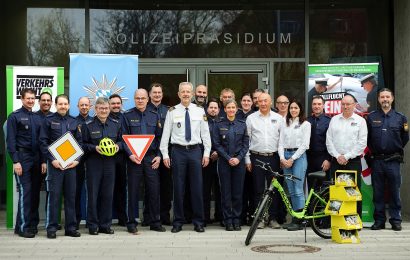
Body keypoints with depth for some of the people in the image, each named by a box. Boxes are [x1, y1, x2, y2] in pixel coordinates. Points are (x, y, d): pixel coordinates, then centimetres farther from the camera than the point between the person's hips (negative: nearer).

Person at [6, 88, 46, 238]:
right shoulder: (15, 117, 0)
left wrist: (43, 161, 9)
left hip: (36, 159, 5)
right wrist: (15, 161, -13)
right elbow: (10, 141, -6)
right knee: (25, 192, -9)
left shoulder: (37, 118, 16)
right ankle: (23, 227, -4)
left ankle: (32, 224, 11)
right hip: (22, 158, -5)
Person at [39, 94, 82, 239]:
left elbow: (80, 142, 12)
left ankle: (71, 227, 13)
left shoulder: (74, 122, 13)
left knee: (71, 196, 6)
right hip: (55, 164, -3)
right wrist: (52, 160, -11)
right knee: (54, 195, -3)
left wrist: (77, 159, -2)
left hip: (71, 164, 3)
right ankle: (52, 227, 4)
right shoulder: (49, 121, 4)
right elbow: (43, 142, -2)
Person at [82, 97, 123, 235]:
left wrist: (118, 146, -5)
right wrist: (94, 148, -15)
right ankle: (93, 225, 9)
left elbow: (121, 140, 16)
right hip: (93, 163, -3)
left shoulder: (116, 124, 8)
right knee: (93, 195, -1)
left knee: (108, 195, 6)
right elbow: (83, 145, 0)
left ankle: (105, 225, 16)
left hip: (110, 162, 3)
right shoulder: (88, 125, -1)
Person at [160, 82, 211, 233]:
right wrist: (165, 154, -2)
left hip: (195, 151, 1)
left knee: (197, 187, 4)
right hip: (178, 151, -1)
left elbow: (205, 133, 6)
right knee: (178, 188, 4)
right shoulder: (172, 111, 1)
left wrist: (207, 153, 2)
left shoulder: (199, 111, 4)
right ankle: (178, 222, 14)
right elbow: (166, 133, 2)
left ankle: (198, 221, 14)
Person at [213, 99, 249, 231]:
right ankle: (228, 220, 7)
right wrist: (228, 158, -10)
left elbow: (246, 144, 5)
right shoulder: (219, 125, 3)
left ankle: (237, 220, 10)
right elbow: (217, 144, -1)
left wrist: (238, 158, -8)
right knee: (226, 191, 0)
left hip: (239, 161, 1)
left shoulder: (242, 124, 7)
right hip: (224, 161, -1)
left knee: (238, 191, 2)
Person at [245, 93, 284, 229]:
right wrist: (247, 159, 0)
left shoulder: (278, 118, 7)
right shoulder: (251, 118, 4)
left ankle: (272, 218, 12)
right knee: (258, 189, 2)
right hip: (256, 158, -1)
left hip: (273, 157, 1)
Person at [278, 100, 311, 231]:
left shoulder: (305, 124, 2)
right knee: (290, 190, 5)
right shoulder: (285, 125, 16)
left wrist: (292, 159, -10)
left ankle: (299, 220, -9)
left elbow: (304, 144, -5)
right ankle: (295, 218, 8)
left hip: (299, 156, -5)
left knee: (298, 189, -10)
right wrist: (282, 158, -5)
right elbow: (281, 143, 11)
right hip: (285, 157, 5)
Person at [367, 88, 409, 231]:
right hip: (377, 160, 1)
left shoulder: (400, 118, 6)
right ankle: (379, 220, 14)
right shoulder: (371, 117, 7)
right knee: (377, 192, 6)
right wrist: (372, 150, 2)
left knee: (394, 192, 2)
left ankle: (396, 220, 11)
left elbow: (404, 139, 10)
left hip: (393, 161, -1)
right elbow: (366, 138, 9)